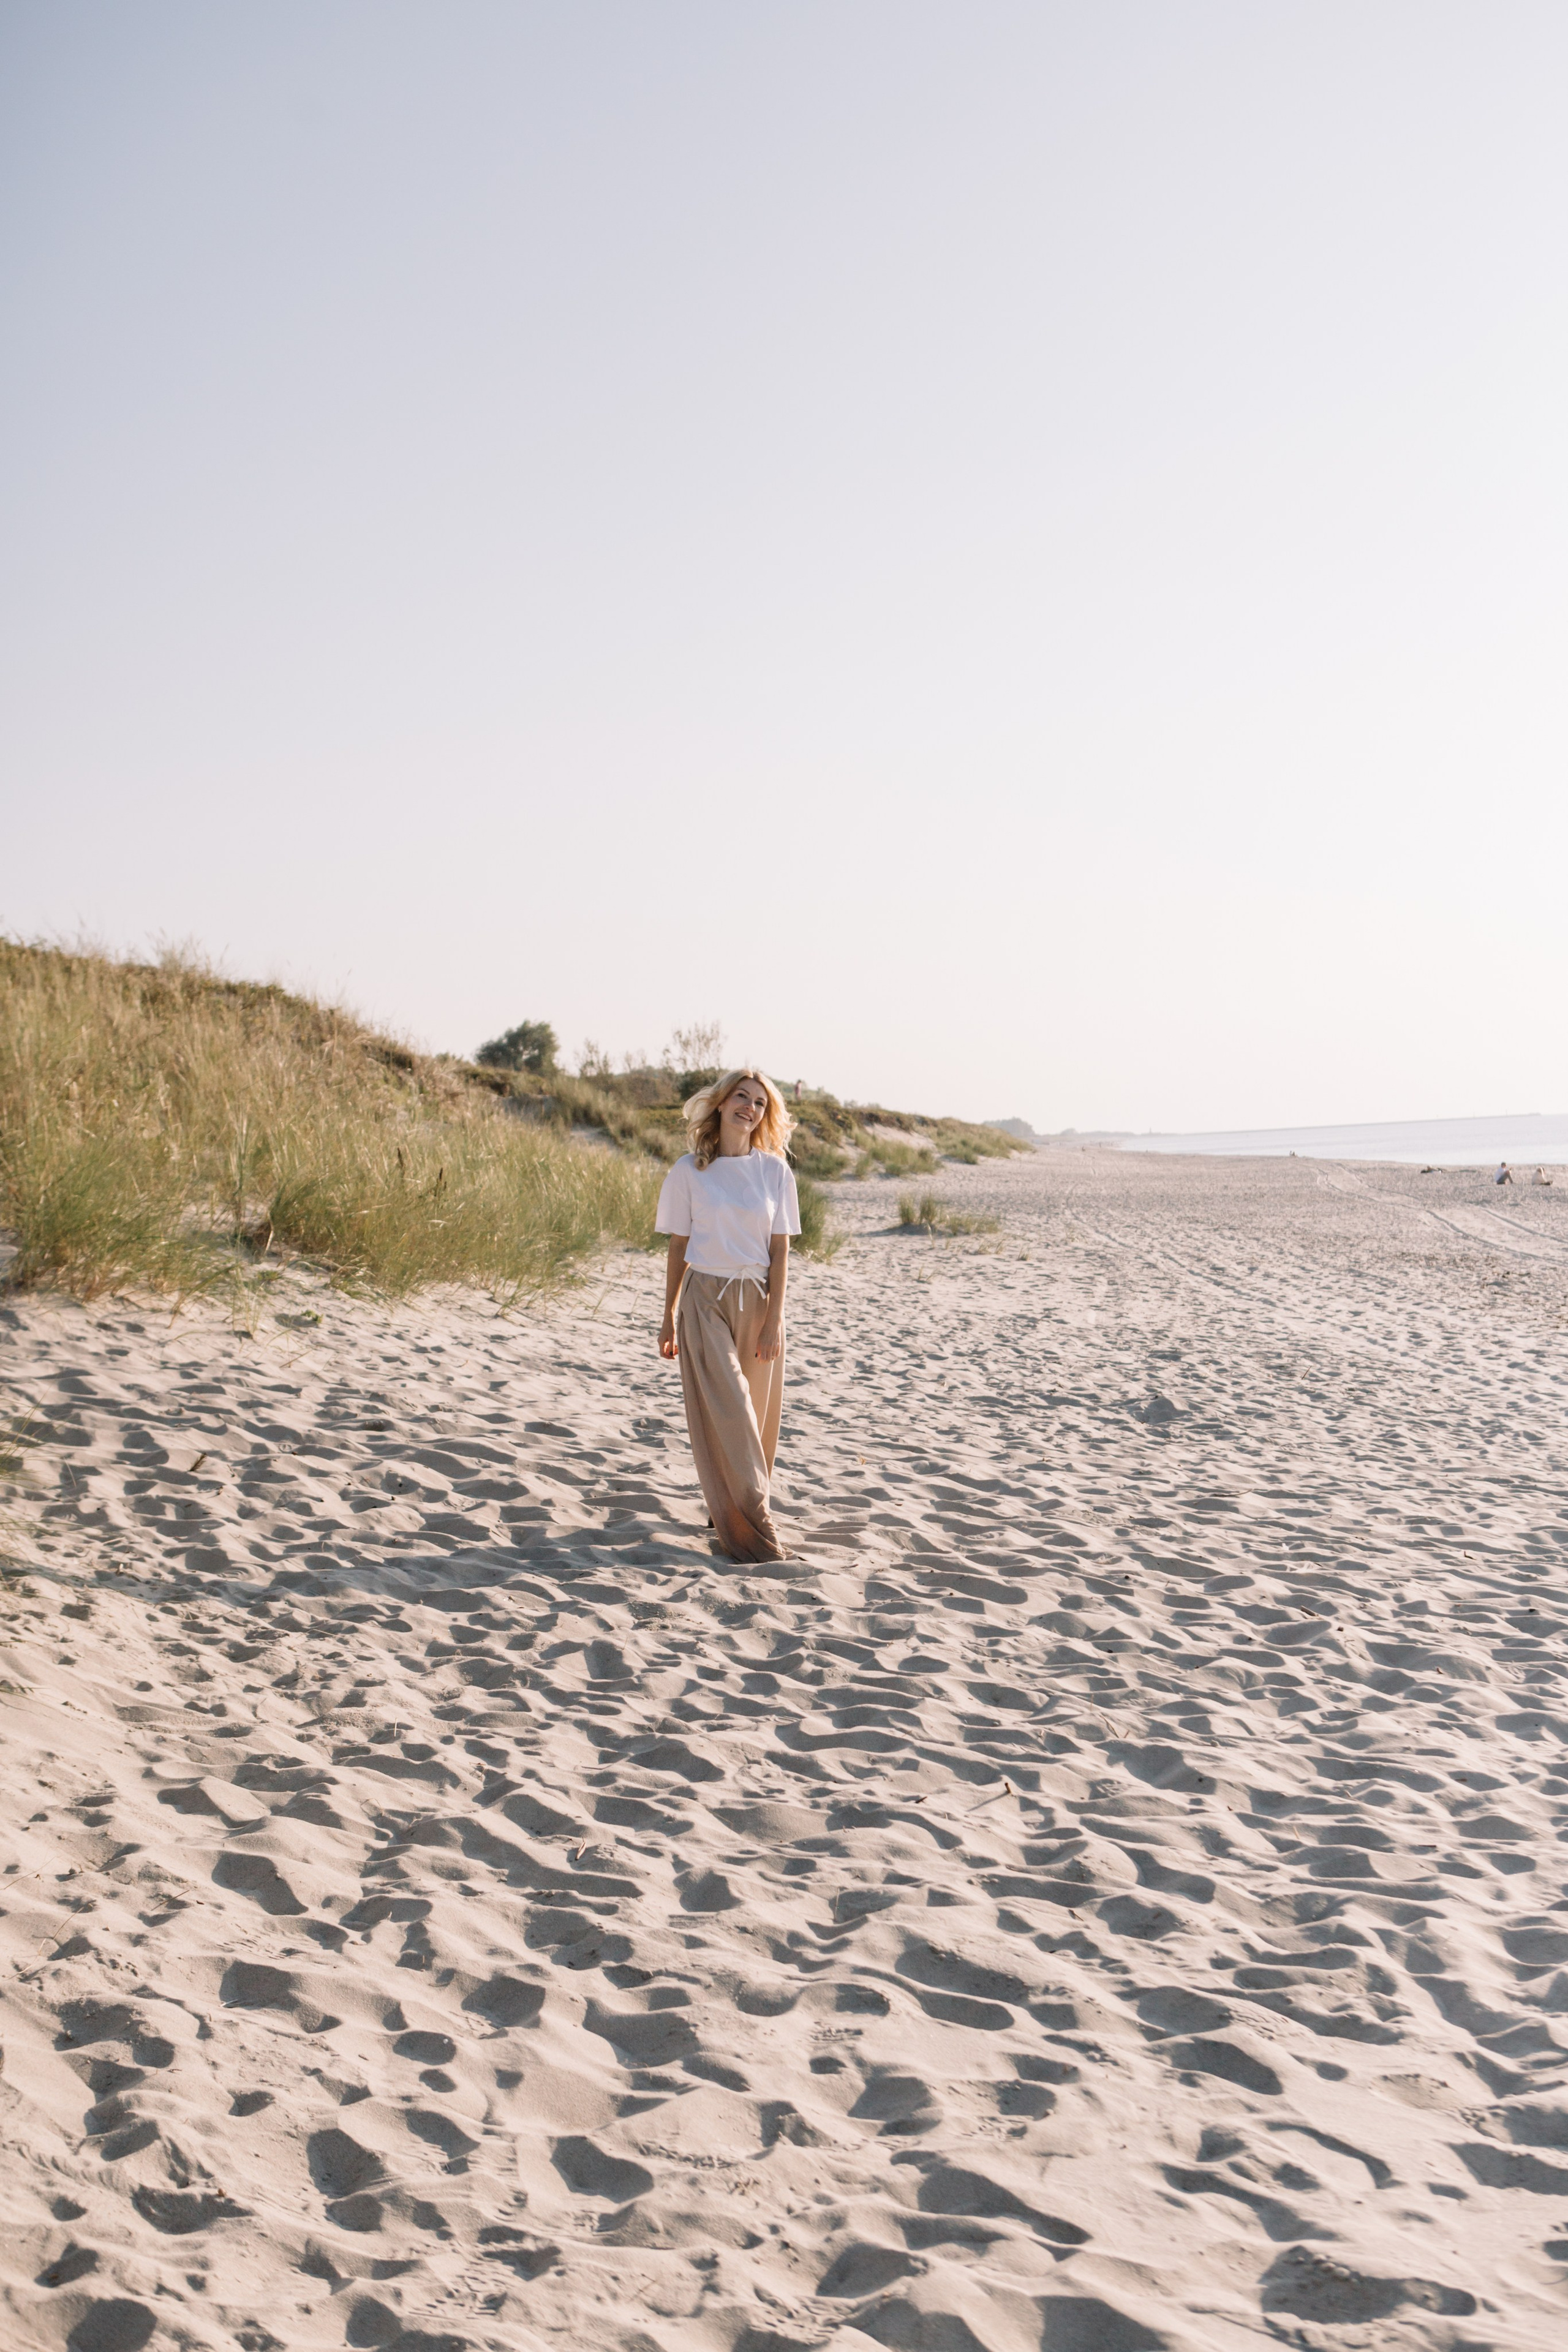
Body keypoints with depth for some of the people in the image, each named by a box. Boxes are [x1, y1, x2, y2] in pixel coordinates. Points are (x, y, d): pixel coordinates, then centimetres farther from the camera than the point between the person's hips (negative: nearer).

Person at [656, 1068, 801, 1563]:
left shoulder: (775, 1170, 2)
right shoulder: (690, 1170, 0)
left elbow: (780, 1251, 1)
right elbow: (678, 1248, 6)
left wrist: (773, 1321, -6)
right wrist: (669, 1317, 7)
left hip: (757, 1299, 2)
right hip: (705, 1298, -2)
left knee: (756, 1414, 6)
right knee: (723, 1414, -8)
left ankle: (730, 1509, 25)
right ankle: (748, 1528, -5)